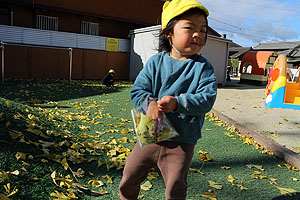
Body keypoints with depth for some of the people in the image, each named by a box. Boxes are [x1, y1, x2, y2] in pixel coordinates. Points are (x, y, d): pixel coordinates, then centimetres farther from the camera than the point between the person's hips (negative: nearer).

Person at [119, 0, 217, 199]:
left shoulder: (203, 67, -6)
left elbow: (207, 98, -16)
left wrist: (178, 102, -31)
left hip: (181, 143, -2)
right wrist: (149, 103, -25)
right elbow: (137, 90, -3)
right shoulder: (156, 62, -1)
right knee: (130, 176, 17)